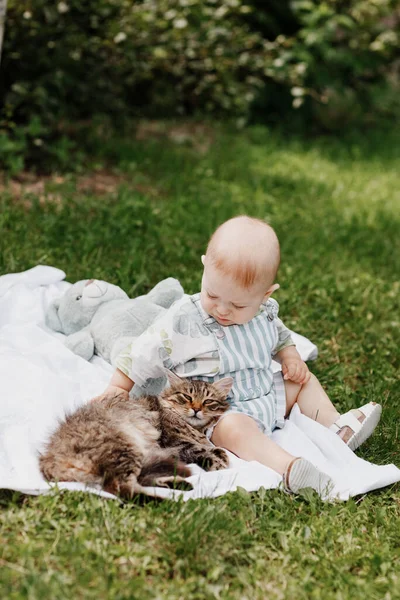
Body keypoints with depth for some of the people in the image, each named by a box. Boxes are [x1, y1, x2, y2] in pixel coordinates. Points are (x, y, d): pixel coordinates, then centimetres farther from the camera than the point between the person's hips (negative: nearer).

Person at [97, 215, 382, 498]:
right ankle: (290, 469, -51)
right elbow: (143, 355, -8)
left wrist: (290, 355, 2)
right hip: (221, 411, -7)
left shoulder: (264, 313, -2)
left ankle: (337, 425, 14)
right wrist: (118, 388, -9)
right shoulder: (183, 322, -18)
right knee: (234, 428, -38)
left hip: (269, 395, 7)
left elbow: (279, 335, 20)